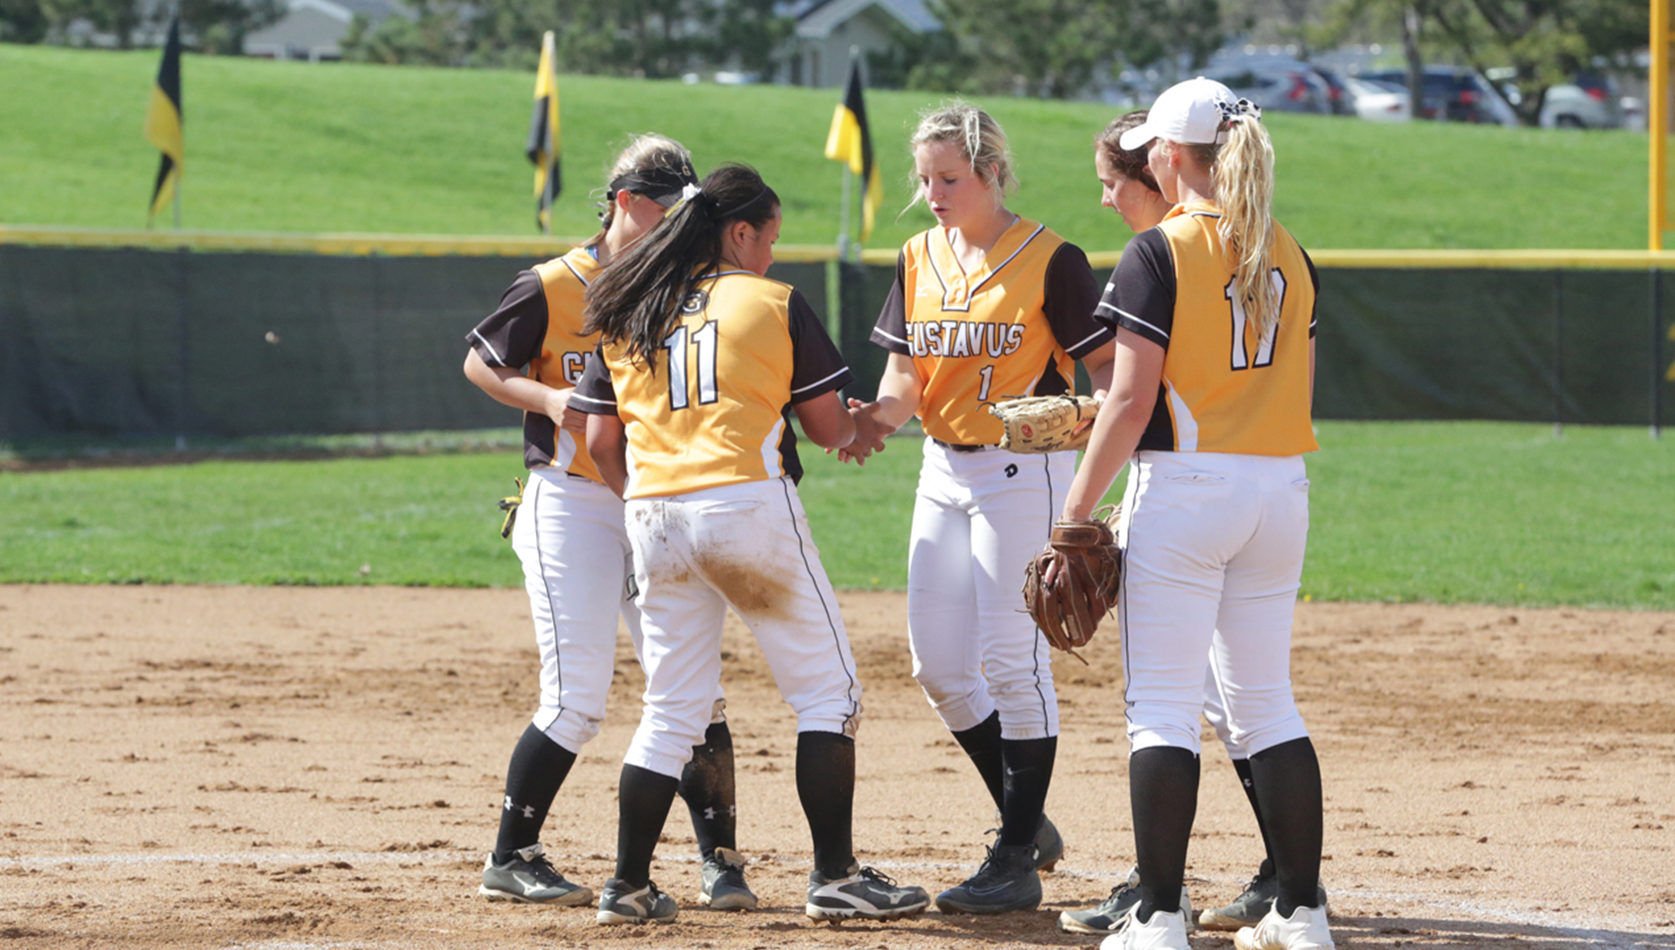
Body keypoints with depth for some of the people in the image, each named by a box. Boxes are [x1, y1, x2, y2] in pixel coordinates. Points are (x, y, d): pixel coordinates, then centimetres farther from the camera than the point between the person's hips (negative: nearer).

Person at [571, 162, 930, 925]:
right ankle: (835, 875, -1)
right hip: (748, 504, -5)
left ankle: (629, 886, 10)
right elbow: (825, 425, 1)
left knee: (670, 711, 13)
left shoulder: (623, 314, 13)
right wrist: (859, 432, 23)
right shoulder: (773, 304, 0)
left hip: (654, 517, 5)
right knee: (826, 689, 4)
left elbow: (601, 440, 11)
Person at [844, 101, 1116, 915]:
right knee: (937, 664, 7)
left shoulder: (1050, 260, -10)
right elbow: (905, 380, 7)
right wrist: (875, 418, -15)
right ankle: (1027, 824, 22)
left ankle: (1016, 863, -1)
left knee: (1010, 659, -7)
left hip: (1024, 471, -7)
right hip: (943, 472, 7)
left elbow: (1107, 369, -10)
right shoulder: (919, 260, 9)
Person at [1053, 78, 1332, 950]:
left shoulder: (1159, 254, -10)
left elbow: (1133, 398, -14)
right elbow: (1301, 388, 12)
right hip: (1279, 487, 6)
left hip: (1185, 484, -6)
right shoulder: (1289, 257, 9)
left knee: (1162, 705, -2)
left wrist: (1080, 506, -8)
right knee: (1266, 701, 13)